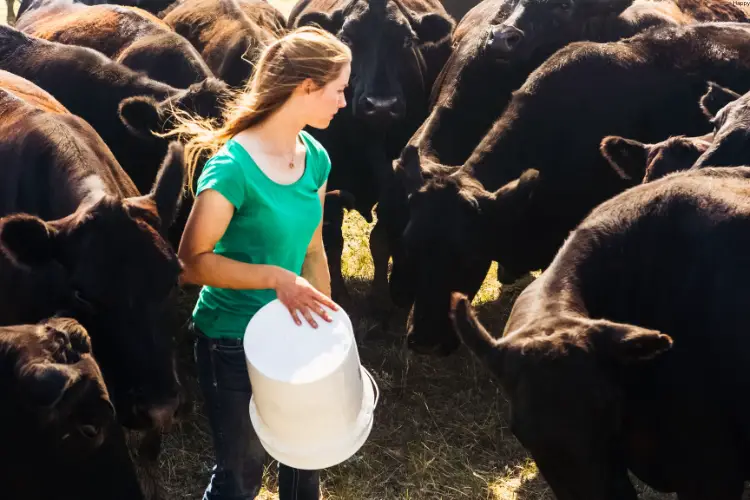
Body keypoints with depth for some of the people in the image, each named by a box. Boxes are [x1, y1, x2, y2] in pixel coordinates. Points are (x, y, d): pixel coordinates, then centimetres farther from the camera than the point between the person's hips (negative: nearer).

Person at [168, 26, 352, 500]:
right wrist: (275, 277, -28)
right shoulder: (233, 167, -24)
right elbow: (192, 261, -20)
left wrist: (326, 327, 9)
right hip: (233, 341, -7)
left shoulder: (316, 158, -1)